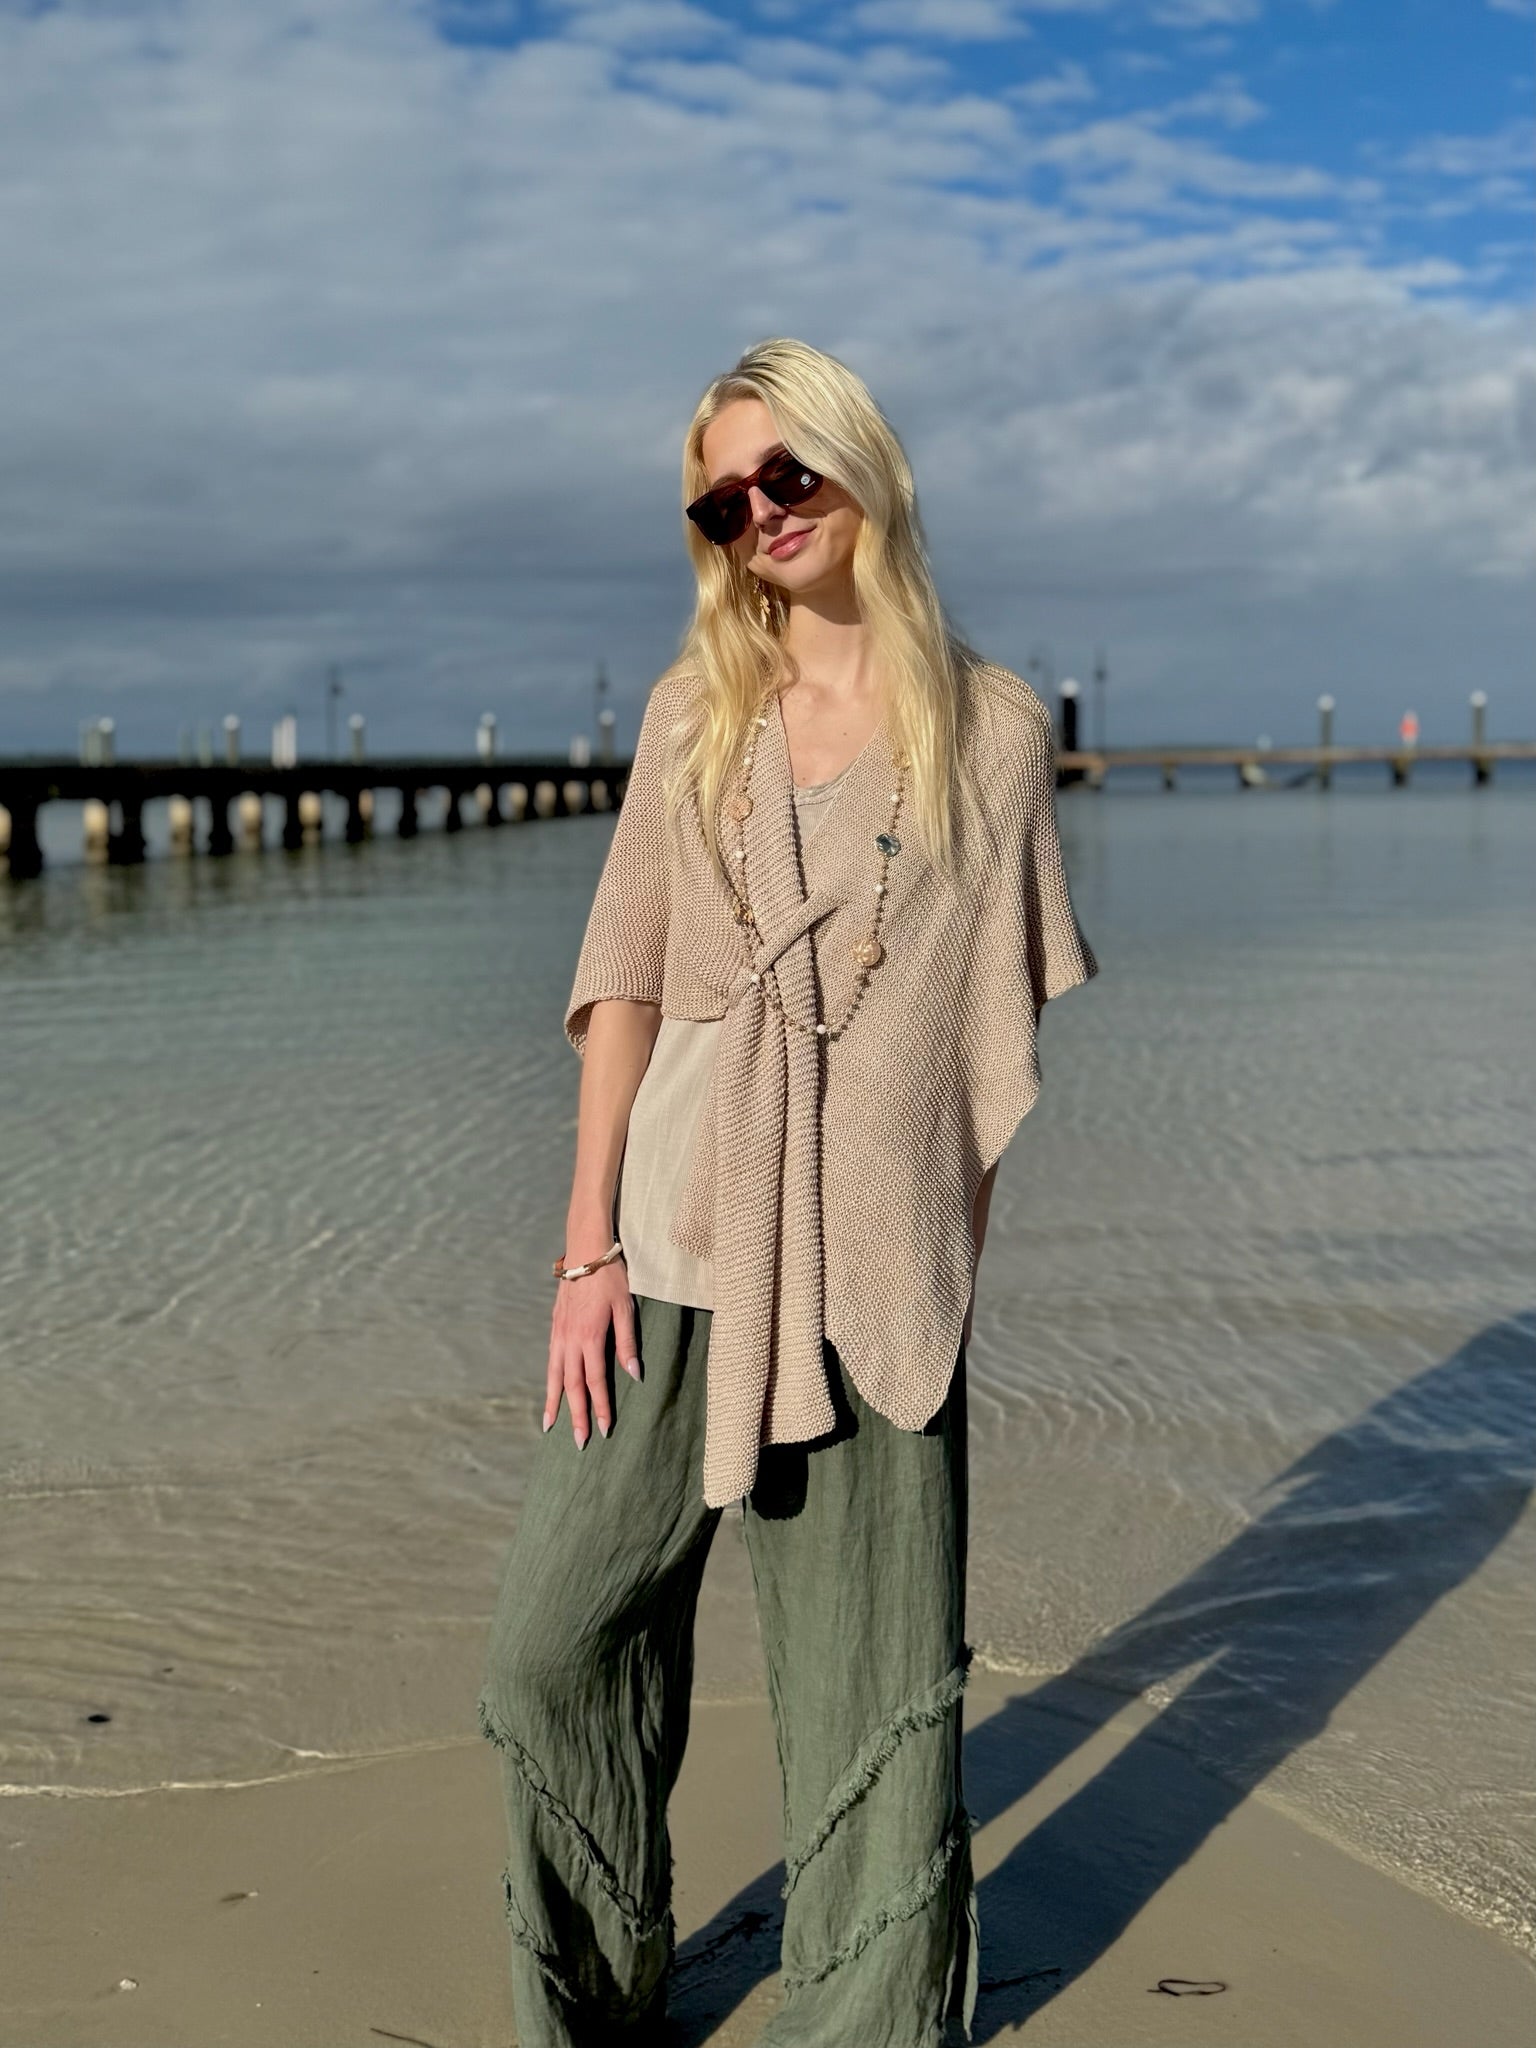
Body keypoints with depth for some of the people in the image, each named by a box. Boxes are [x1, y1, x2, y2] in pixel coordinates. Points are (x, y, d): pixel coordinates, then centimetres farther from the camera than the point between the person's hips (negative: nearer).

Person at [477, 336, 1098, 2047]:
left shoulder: (993, 729, 2)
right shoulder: (694, 710, 9)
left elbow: (993, 1025, 4)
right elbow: (625, 984, 6)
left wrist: (955, 1270, 0)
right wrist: (588, 1245, 0)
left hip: (874, 1272, -2)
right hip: (675, 1250, 3)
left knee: (873, 1696, 3)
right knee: (556, 1640, 4)